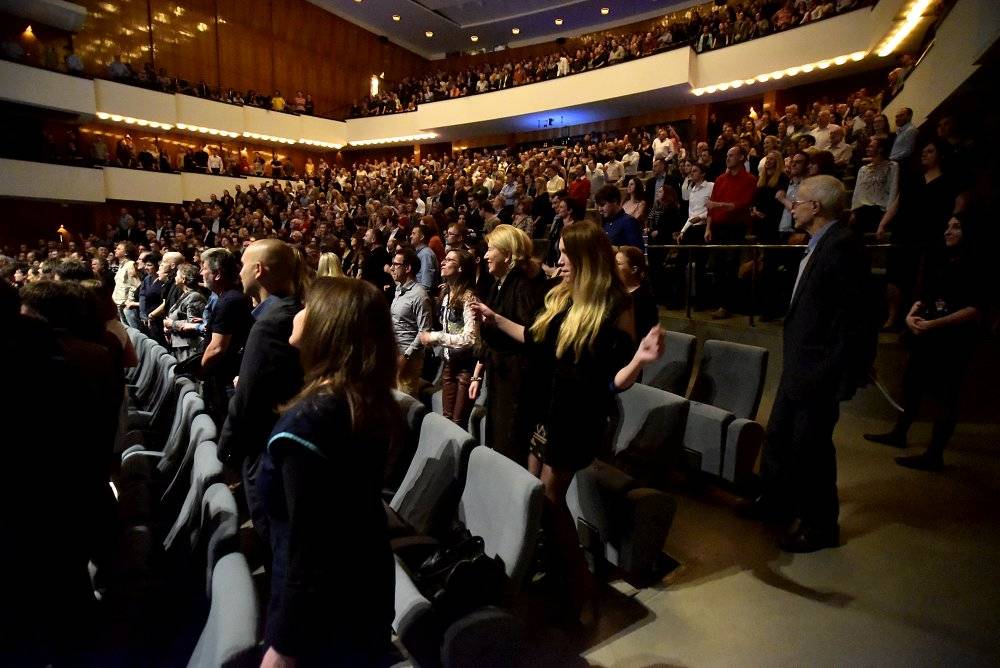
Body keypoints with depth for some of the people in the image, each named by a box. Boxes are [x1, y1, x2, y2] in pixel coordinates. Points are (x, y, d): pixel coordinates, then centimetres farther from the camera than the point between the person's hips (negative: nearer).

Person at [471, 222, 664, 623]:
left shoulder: (614, 309, -18)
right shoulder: (562, 298, 3)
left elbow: (615, 381, -20)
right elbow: (538, 340, 17)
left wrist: (641, 358, -41)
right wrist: (496, 320, 22)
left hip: (578, 418, -7)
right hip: (546, 409, 8)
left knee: (548, 499, 3)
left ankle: (580, 584, 23)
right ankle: (552, 563, 39)